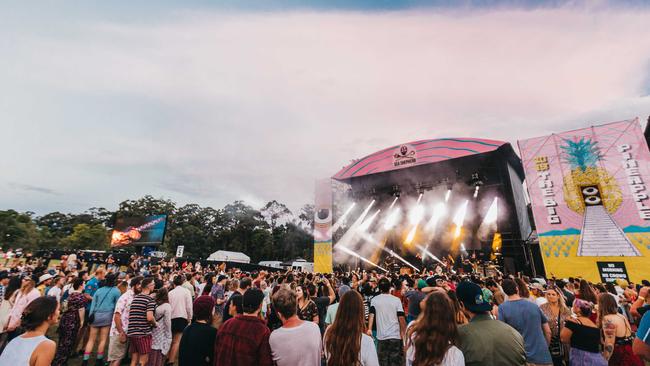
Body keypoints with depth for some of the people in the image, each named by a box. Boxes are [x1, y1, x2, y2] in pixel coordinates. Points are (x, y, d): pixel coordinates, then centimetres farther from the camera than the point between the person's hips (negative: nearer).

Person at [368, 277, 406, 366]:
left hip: (381, 336, 1)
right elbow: (401, 318, -7)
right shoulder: (396, 300, -6)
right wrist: (404, 334, 1)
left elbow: (371, 315, -13)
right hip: (396, 336, -1)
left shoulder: (374, 300, -3)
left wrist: (369, 329, -15)